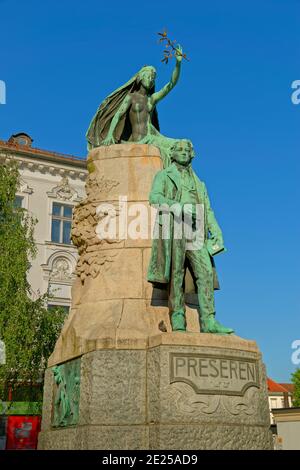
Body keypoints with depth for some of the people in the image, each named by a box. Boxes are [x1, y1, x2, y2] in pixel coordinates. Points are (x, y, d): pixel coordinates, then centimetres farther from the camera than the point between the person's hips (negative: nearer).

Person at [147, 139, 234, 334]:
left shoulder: (199, 183, 30)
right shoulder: (164, 175, 17)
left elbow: (207, 210, 21)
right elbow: (155, 197, -3)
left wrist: (216, 232, 3)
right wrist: (178, 207, -19)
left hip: (195, 232, 4)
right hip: (172, 227, -3)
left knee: (205, 271, -11)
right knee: (176, 273, -9)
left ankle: (209, 322, -14)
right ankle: (178, 320, -9)